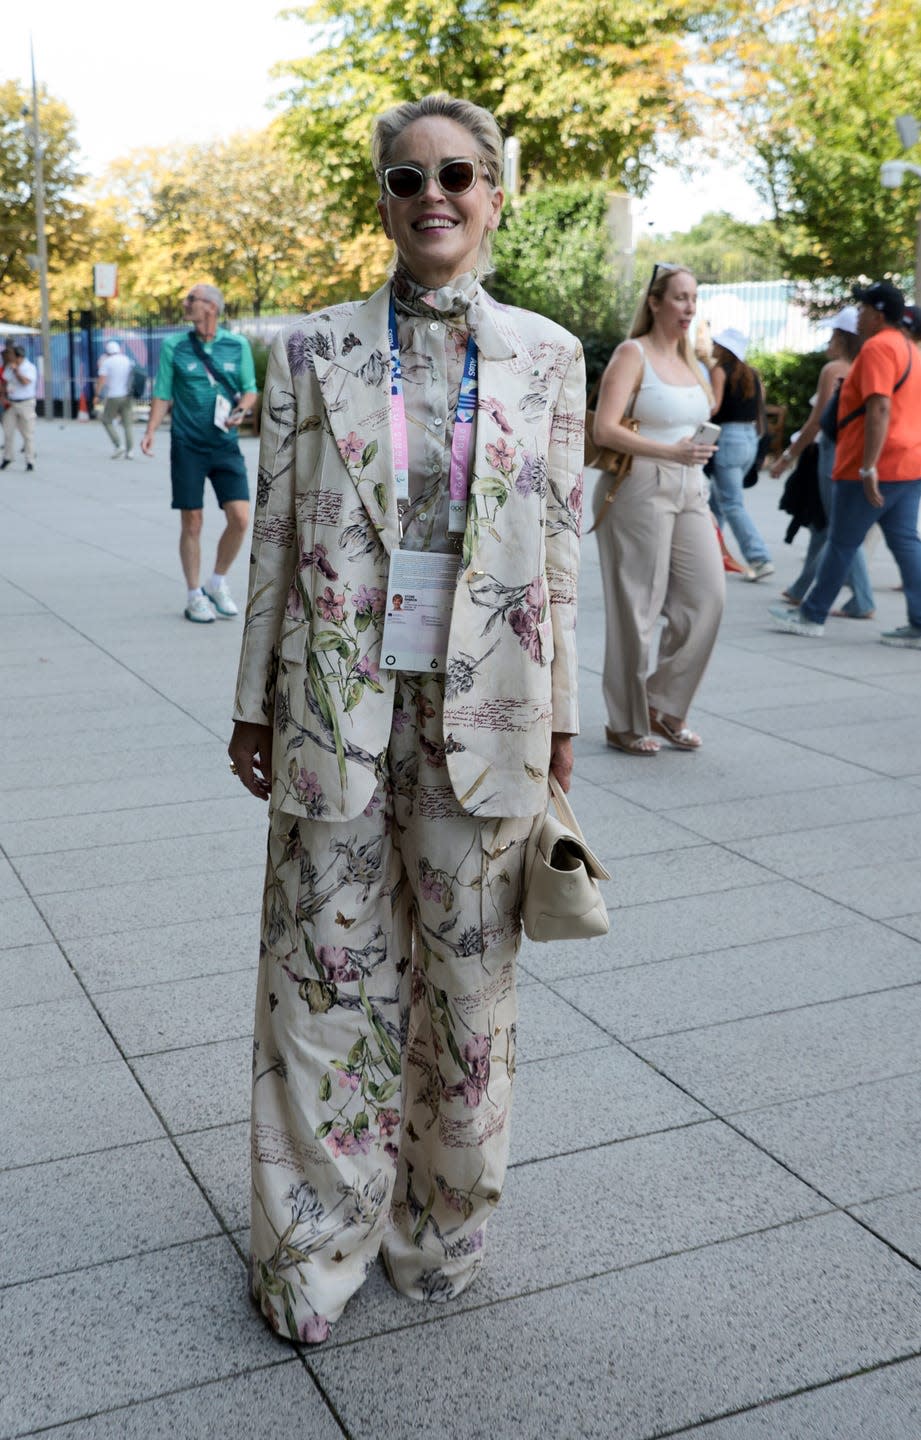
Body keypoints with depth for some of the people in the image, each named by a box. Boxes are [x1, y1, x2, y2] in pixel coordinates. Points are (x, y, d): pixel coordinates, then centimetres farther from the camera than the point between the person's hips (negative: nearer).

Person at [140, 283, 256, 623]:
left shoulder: (238, 345, 4)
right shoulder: (174, 346, 2)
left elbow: (250, 389, 11)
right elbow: (163, 395, 4)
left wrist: (242, 410, -10)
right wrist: (150, 431, -9)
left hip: (225, 445, 1)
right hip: (187, 446, -1)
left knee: (240, 518, -8)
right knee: (192, 523, 1)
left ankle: (218, 582, 15)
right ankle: (195, 596, 15)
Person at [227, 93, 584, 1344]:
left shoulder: (549, 355, 2)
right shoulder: (313, 350, 1)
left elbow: (561, 548, 4)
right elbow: (277, 537, 3)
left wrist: (562, 717, 5)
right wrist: (255, 703, 4)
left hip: (483, 711, 1)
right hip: (338, 707, 0)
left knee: (469, 975, 11)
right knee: (327, 972, 7)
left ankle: (442, 1226, 34)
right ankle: (316, 1250, 27)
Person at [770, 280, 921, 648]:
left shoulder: (877, 347, -13)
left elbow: (879, 409, -23)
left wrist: (868, 467, -26)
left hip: (876, 467, -9)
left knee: (841, 544, 2)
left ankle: (812, 616, 12)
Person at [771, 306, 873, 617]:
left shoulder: (833, 369, -10)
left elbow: (817, 420, -13)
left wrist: (788, 457, -7)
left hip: (835, 451, -8)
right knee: (822, 524, 18)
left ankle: (862, 602, -6)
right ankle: (801, 589, 29)